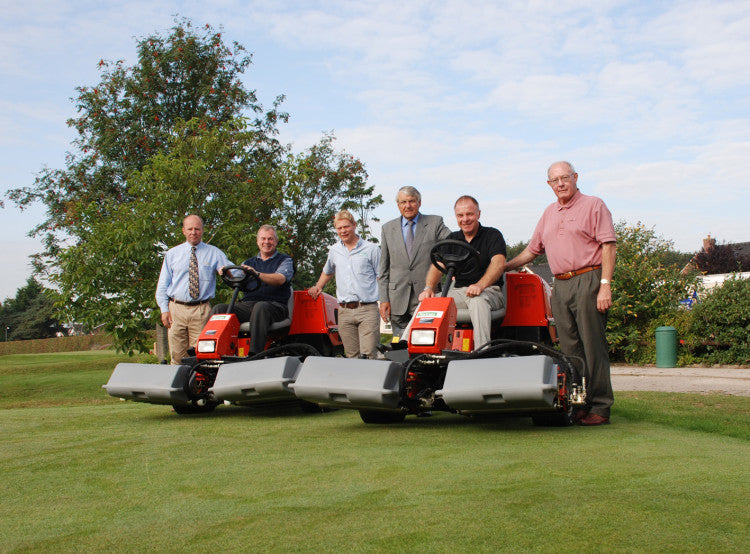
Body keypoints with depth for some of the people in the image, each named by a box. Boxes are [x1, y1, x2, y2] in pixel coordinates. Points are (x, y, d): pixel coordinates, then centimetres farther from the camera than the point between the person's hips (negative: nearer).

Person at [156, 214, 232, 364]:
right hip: (176, 309, 2)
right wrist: (164, 309, 1)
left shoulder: (214, 253, 9)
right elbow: (162, 285, 13)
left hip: (201, 311, -2)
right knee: (177, 356, 1)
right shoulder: (172, 254, 14)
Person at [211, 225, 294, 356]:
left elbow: (280, 279, -10)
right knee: (219, 309, -20)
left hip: (275, 304, -4)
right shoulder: (248, 263, 28)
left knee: (261, 307, -39)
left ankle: (254, 354, -47)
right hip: (247, 304, 5)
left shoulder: (285, 260, 13)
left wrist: (257, 274, -26)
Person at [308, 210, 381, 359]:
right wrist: (317, 287, 25)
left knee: (369, 355, -13)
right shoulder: (334, 251, 17)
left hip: (367, 309, -4)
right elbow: (327, 272, 37)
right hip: (345, 311, 4)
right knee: (352, 356, 3)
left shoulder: (371, 249, 4)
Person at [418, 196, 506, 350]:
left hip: (489, 290, -4)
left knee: (478, 301, -40)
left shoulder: (492, 235, 3)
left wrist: (480, 285, -34)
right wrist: (429, 288, -16)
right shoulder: (452, 239, 18)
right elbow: (438, 266, 7)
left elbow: (499, 263, -15)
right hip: (458, 291, 4)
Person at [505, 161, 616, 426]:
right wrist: (501, 267, 20)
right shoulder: (549, 213, 20)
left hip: (587, 281, -6)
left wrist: (605, 285, -15)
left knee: (592, 346, -6)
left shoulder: (593, 206, 2)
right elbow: (532, 250, 26)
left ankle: (600, 407, -2)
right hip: (560, 285, 6)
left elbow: (608, 246, -6)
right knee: (569, 348, 5)